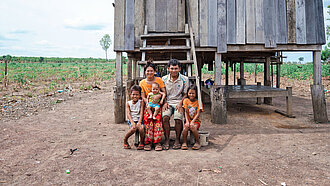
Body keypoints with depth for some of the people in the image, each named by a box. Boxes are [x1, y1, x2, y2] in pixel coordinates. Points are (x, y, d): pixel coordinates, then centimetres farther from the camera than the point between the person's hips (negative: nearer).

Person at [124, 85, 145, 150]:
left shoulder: (141, 102, 4)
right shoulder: (128, 103, 7)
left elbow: (141, 113, -3)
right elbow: (128, 114, -2)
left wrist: (139, 122, -17)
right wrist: (132, 122, -18)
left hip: (139, 120, 0)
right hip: (131, 121, 0)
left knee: (141, 128, -33)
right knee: (133, 129, -31)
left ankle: (141, 142, -7)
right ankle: (125, 140, -3)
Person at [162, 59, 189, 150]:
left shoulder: (184, 79, 2)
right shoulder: (164, 79, 7)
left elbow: (185, 94, 5)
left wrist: (180, 103, -10)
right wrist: (165, 102, -2)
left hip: (179, 102, -1)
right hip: (168, 102, 2)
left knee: (178, 119, -27)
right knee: (165, 117, -27)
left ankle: (177, 140, -7)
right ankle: (167, 139, -14)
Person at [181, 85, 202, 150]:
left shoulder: (198, 101, 0)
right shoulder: (186, 100, 5)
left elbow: (198, 113, -8)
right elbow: (186, 112, -1)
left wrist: (192, 121, -21)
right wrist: (187, 121, -16)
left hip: (196, 121, -1)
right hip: (188, 120, 1)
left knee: (193, 127, -32)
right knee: (186, 127, -31)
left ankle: (198, 142, -12)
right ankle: (184, 143, -14)